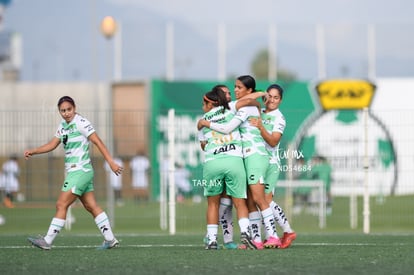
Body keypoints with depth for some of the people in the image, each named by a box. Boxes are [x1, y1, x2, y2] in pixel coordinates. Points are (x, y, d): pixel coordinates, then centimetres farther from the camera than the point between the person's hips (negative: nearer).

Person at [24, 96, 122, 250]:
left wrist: (111, 162, -17)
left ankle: (47, 241, -4)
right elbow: (52, 144, 17)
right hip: (74, 172, 9)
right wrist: (33, 151, 5)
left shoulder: (81, 123, -12)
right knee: (91, 206, 8)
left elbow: (98, 142, -14)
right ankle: (110, 239, 11)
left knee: (61, 205, -7)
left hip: (80, 171, -9)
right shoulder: (63, 125, 13)